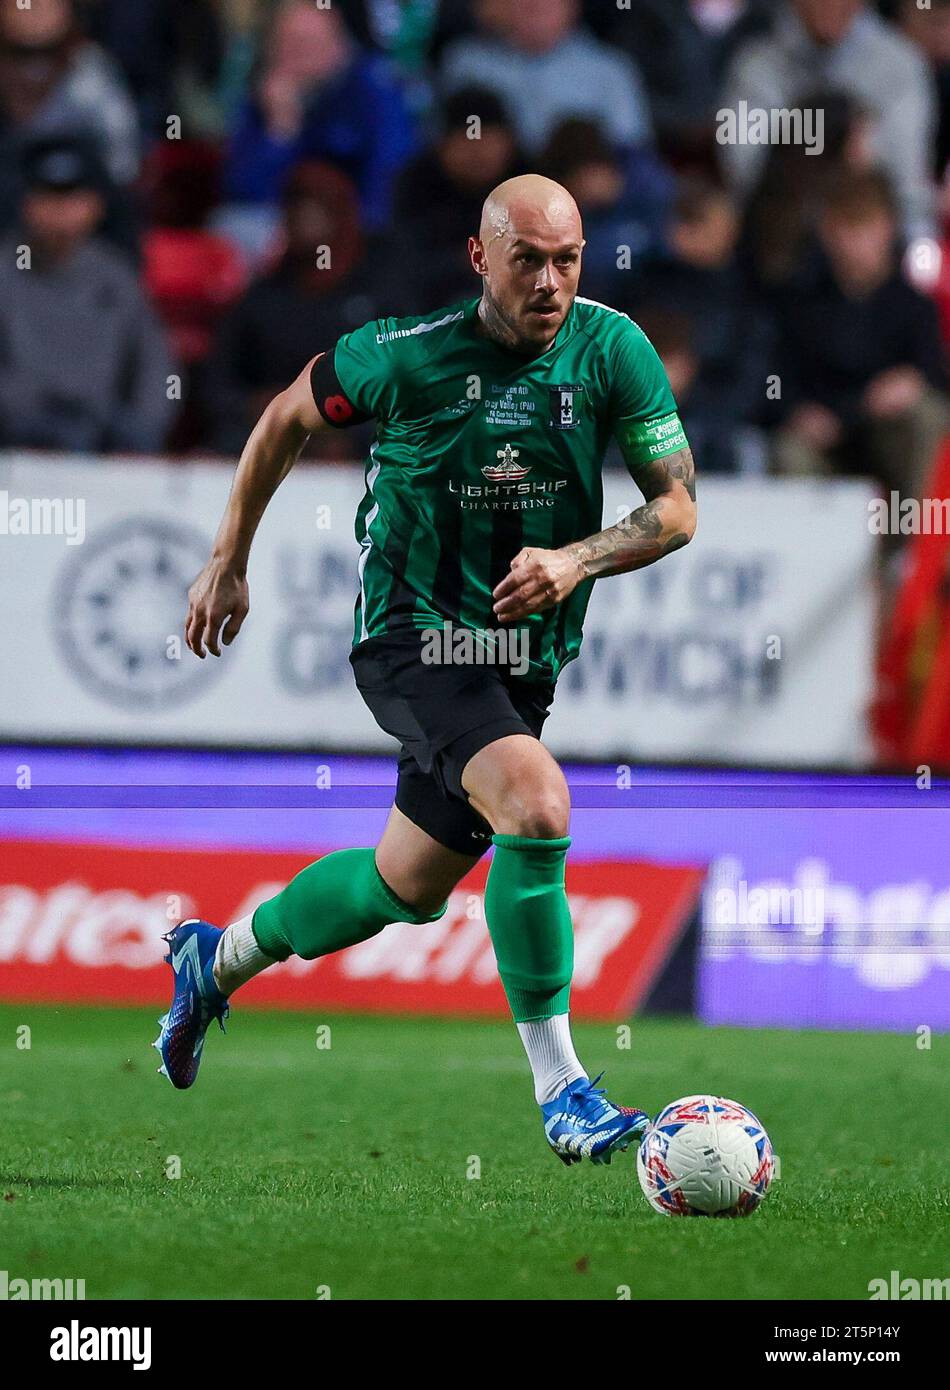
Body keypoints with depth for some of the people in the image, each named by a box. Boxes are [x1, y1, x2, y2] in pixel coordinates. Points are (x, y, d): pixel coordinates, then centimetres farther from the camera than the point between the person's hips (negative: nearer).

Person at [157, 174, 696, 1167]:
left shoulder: (610, 348, -8)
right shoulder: (405, 357, -14)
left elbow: (677, 508, -4)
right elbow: (288, 419, 6)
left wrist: (576, 559, -21)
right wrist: (228, 561, 11)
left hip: (524, 656, 5)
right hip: (412, 637, -5)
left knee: (406, 888, 17)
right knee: (537, 804, -30)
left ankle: (217, 961, 45)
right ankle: (560, 1092, -23)